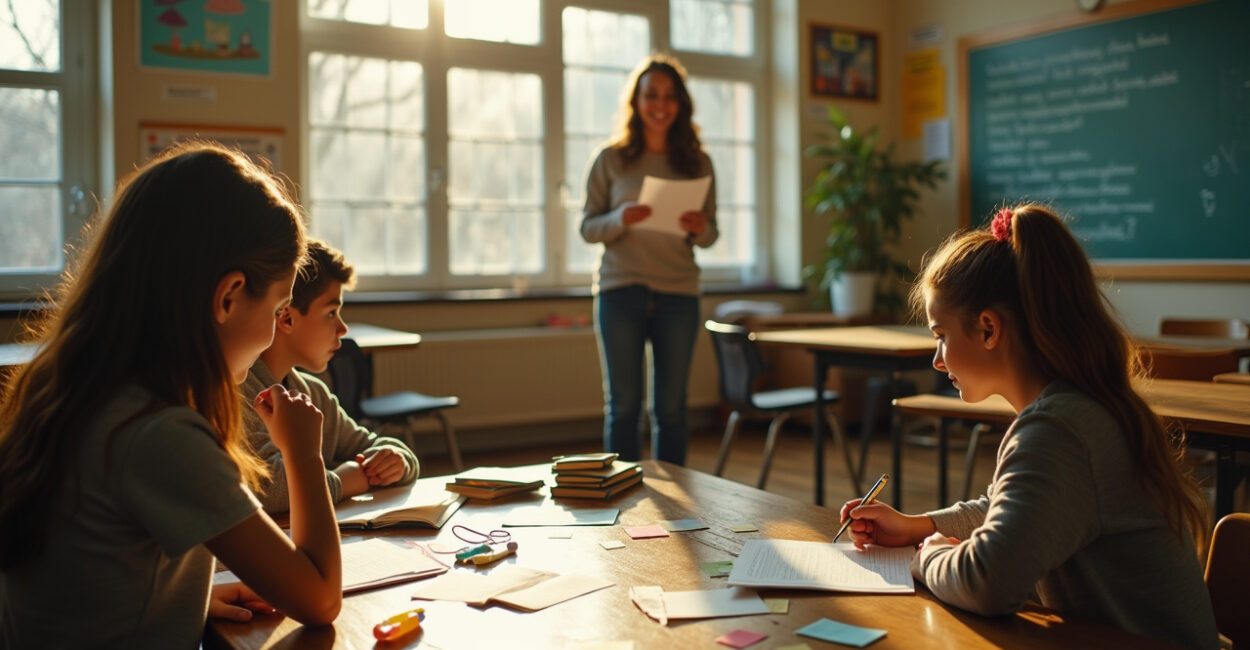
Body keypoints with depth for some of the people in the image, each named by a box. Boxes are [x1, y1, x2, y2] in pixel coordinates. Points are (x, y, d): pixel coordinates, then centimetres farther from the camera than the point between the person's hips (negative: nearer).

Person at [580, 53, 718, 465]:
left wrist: (700, 229, -13)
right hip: (621, 290, -1)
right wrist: (620, 220, -18)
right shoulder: (611, 159, 3)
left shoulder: (697, 163, 7)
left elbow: (709, 236, 10)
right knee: (623, 405, 3)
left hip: (678, 292, 1)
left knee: (671, 407, 5)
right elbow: (588, 228, 2)